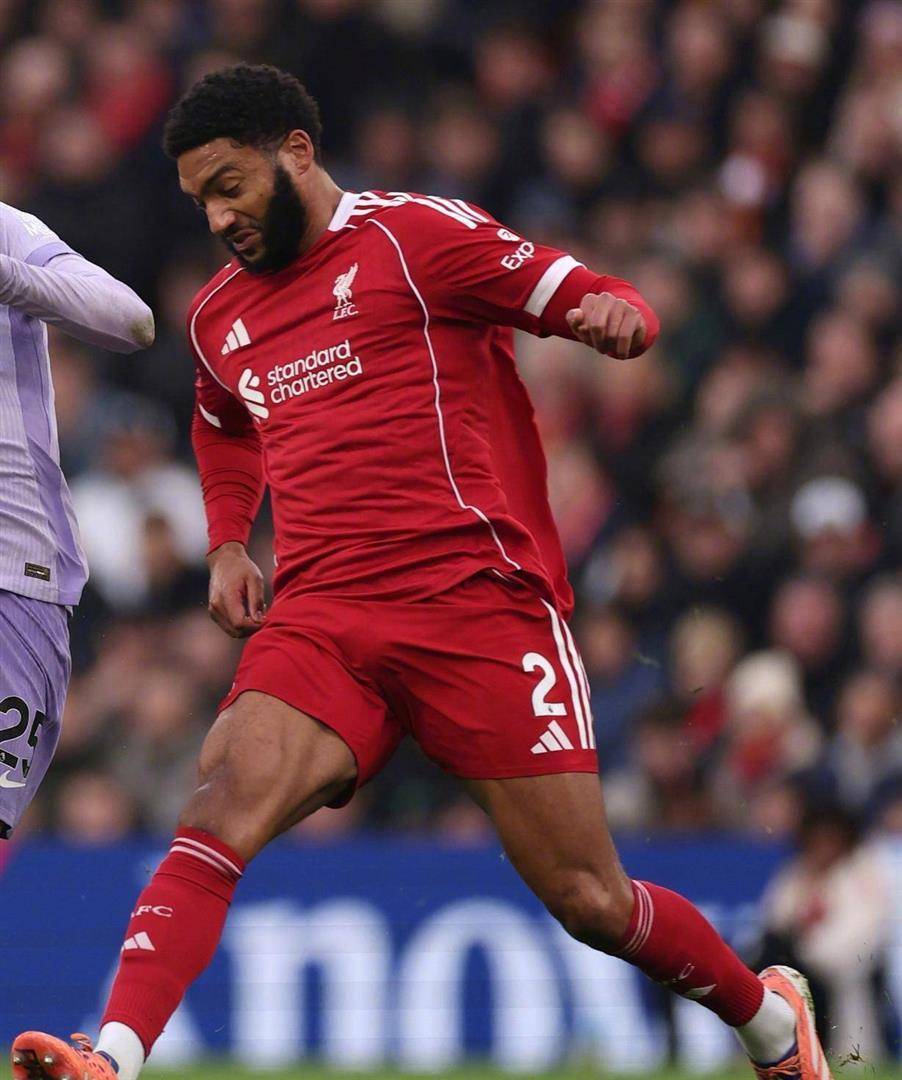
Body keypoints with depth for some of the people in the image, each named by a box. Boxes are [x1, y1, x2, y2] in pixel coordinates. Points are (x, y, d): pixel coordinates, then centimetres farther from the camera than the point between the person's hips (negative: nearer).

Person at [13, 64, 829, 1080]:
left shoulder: (414, 234, 1)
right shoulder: (219, 316, 19)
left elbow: (593, 299, 0)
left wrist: (615, 312, -24)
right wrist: (227, 545, 24)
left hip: (479, 603, -4)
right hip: (318, 621, 4)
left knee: (591, 902, -2)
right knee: (218, 815, -24)